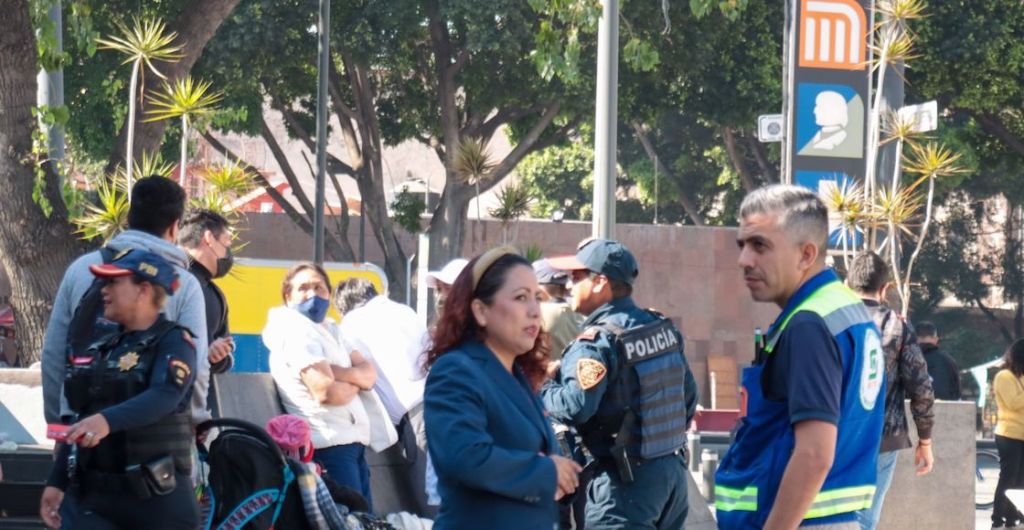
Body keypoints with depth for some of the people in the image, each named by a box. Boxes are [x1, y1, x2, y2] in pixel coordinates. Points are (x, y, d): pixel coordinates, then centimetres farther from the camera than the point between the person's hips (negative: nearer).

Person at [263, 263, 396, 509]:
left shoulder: (329, 329, 20)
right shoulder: (296, 331, -7)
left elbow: (369, 375, 7)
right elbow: (325, 392, -18)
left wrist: (335, 371, -12)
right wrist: (355, 384, 3)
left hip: (352, 442, 9)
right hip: (330, 445, -9)